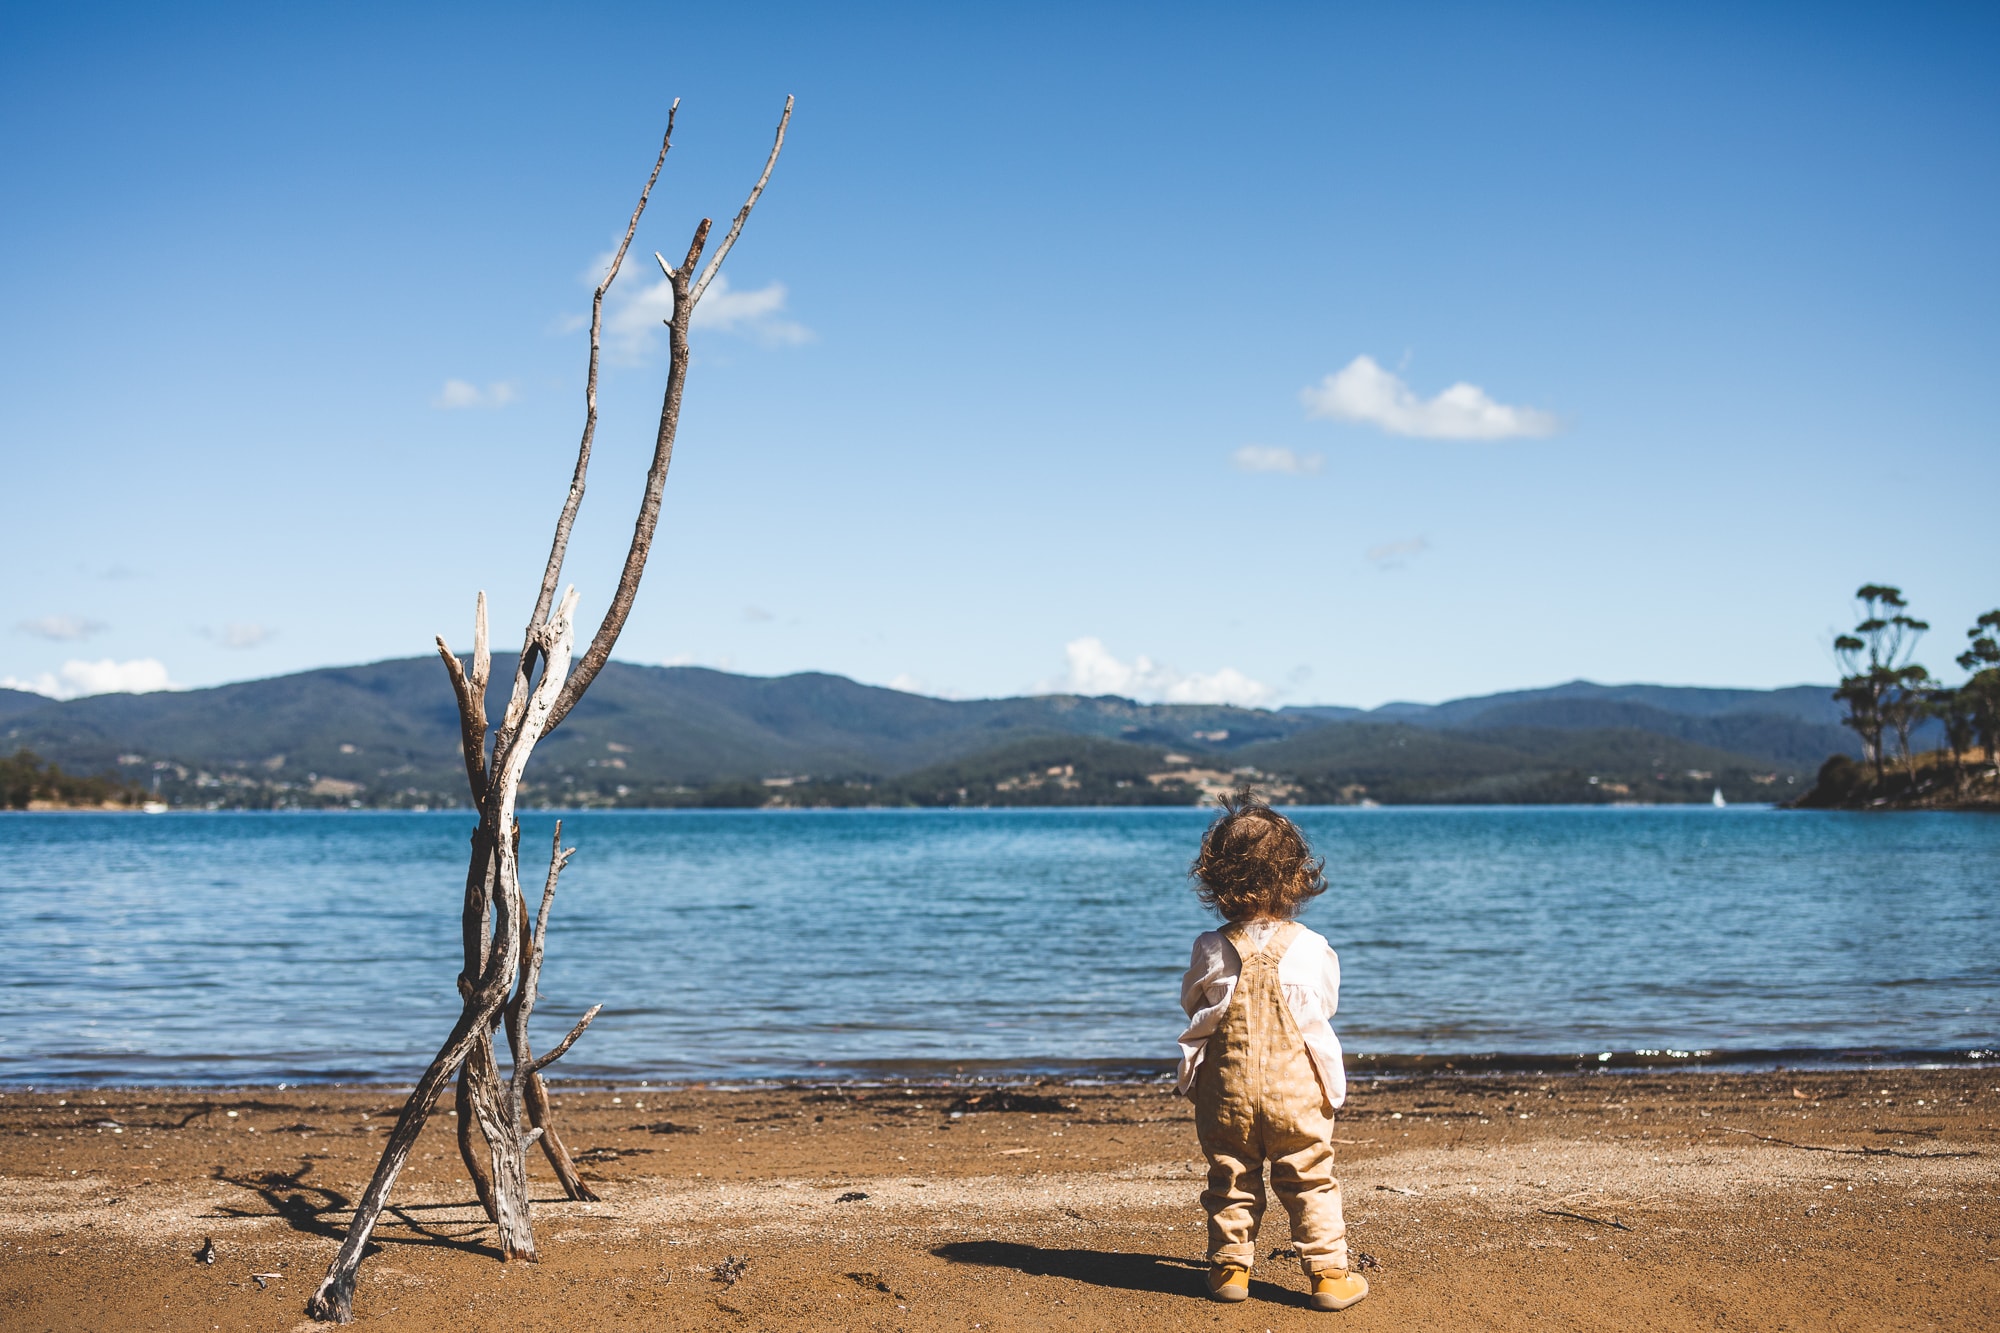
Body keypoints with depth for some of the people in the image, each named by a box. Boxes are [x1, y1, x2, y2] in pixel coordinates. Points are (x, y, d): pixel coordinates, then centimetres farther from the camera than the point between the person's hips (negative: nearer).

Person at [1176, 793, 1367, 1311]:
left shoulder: (1211, 950, -9)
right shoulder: (1312, 949, -9)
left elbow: (1191, 1003, 8)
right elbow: (1324, 1008, 7)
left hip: (1226, 1088, 1)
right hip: (1297, 1089, -1)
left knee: (1230, 1181, 14)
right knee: (1310, 1182, 9)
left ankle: (1230, 1268, 21)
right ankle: (1329, 1274, 11)